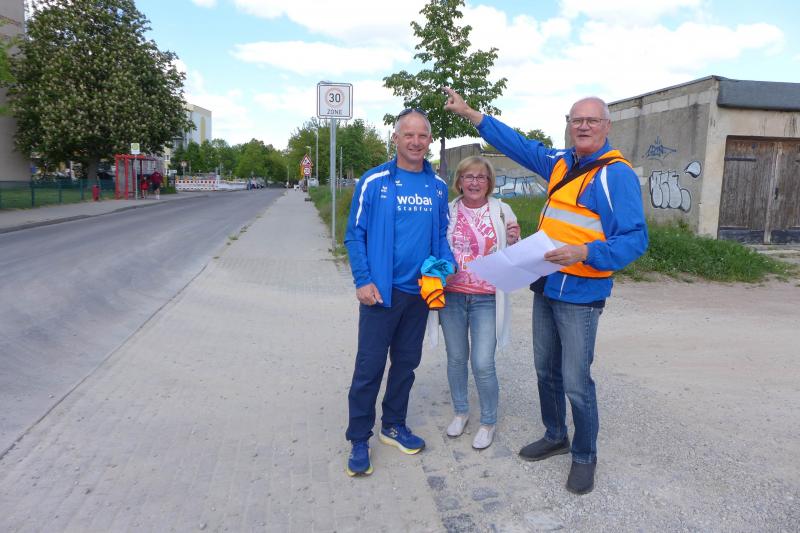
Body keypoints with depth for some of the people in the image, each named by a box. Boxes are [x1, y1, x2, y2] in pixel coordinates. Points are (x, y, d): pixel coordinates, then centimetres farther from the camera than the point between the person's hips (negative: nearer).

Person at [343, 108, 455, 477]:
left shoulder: (438, 186, 7)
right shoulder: (373, 181, -6)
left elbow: (441, 234, 13)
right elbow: (355, 235, -6)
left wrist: (445, 265, -6)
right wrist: (363, 281, -14)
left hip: (420, 291, 5)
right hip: (381, 291, -4)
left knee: (406, 363, 16)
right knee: (369, 366, 1)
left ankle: (394, 425, 34)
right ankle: (359, 439, 18)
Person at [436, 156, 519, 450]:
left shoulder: (502, 211, -1)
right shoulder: (448, 211, 2)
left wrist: (514, 241, -15)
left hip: (486, 300, -2)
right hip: (451, 296, 2)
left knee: (483, 364, -4)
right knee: (456, 359, 13)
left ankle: (488, 422, 19)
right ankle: (460, 411, 35)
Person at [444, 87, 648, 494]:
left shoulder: (616, 175, -14)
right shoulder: (562, 162, 9)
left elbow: (634, 239, -19)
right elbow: (519, 145, 18)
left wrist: (585, 252, -35)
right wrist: (470, 113, 18)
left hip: (580, 295, -7)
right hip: (545, 287, 8)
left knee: (576, 383, -1)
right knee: (546, 371, 18)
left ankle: (584, 457, 22)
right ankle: (555, 436, 38)